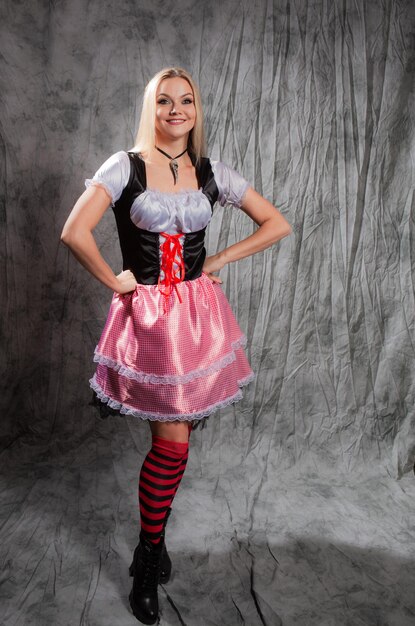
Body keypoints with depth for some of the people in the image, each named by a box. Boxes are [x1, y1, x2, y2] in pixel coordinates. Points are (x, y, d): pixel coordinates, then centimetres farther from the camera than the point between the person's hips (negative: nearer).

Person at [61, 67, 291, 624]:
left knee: (173, 439, 10)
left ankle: (152, 541, 34)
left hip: (199, 313, 4)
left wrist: (221, 259, 3)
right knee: (173, 442, -3)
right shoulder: (125, 166, -4)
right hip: (147, 316, -3)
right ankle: (148, 559, 21)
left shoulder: (212, 174, 6)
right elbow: (75, 233, -15)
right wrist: (114, 281, -7)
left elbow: (277, 224, 10)